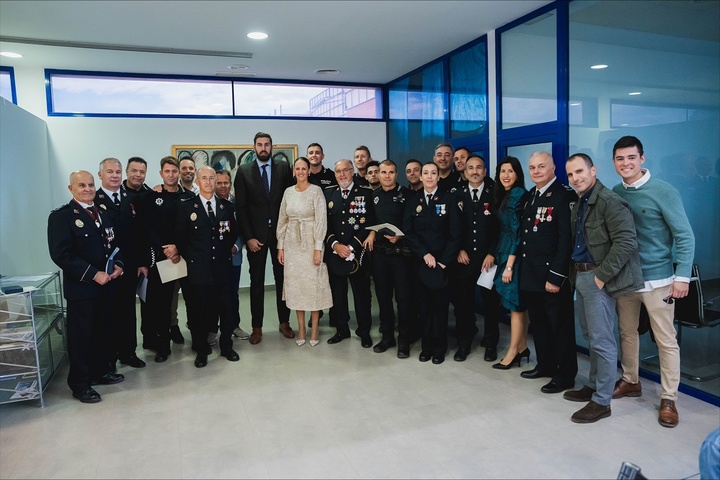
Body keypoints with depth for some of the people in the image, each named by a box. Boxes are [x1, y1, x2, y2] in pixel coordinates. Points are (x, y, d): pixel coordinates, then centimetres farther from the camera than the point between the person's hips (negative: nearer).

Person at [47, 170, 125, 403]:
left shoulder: (104, 214, 13)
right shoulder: (61, 216, -9)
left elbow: (114, 244, 17)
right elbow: (61, 254, -17)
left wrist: (118, 265, -4)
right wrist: (93, 274, -21)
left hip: (106, 285, 6)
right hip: (81, 287, -6)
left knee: (103, 331, 16)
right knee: (81, 336, 4)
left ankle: (101, 371, 33)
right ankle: (79, 384, 18)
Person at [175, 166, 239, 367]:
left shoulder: (227, 206, 8)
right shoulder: (186, 207, 0)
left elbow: (234, 232, 16)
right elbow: (180, 238, 3)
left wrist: (226, 250, 8)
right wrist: (190, 258, 1)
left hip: (223, 266, 2)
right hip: (198, 268, -2)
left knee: (227, 308, 7)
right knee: (199, 310, 5)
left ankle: (226, 346, 24)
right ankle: (201, 351, 20)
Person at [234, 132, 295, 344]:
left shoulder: (284, 167, 3)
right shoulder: (243, 171, 2)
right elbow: (240, 207, -1)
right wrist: (248, 237, -8)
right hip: (255, 235, 0)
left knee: (282, 279, 10)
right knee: (256, 282, 7)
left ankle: (284, 322, 22)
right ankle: (257, 327, 16)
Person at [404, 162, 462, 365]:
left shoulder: (449, 199, -1)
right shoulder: (413, 202, 8)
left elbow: (456, 234, -6)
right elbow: (408, 232, 0)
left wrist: (443, 261, -12)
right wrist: (424, 254, -12)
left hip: (443, 261, -2)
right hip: (420, 261, 2)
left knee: (440, 305, 4)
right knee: (424, 304, 7)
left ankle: (439, 347, 18)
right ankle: (426, 345, 20)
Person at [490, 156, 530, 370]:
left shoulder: (518, 195, -13)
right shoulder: (503, 196, 13)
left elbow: (518, 232, -17)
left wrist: (509, 265, -18)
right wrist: (495, 255, 8)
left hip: (514, 255, -9)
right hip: (504, 253, 9)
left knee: (515, 303, -1)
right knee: (517, 303, 13)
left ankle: (513, 352, 8)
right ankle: (522, 348, 21)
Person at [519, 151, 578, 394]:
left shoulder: (564, 195, -12)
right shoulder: (531, 195, 12)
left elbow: (566, 239, -18)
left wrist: (556, 276, -20)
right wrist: (522, 268, 8)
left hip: (552, 274, -7)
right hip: (530, 273, 8)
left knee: (560, 325, 5)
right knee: (538, 322, 17)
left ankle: (565, 374, 18)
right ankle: (545, 364, 33)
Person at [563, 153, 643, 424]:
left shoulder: (609, 201, -14)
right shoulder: (579, 204, 14)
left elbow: (626, 242, -21)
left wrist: (602, 275, -19)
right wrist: (575, 273, 9)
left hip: (598, 279, -9)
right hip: (581, 276, 9)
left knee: (602, 341, -2)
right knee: (591, 337, 18)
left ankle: (602, 401, 8)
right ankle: (593, 386, 31)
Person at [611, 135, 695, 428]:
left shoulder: (664, 192, -10)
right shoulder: (615, 193, 2)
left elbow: (684, 236, -10)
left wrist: (682, 277, -14)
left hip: (657, 279, -4)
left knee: (666, 341, 3)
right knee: (627, 333, 16)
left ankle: (668, 399, 16)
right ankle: (630, 382, 33)